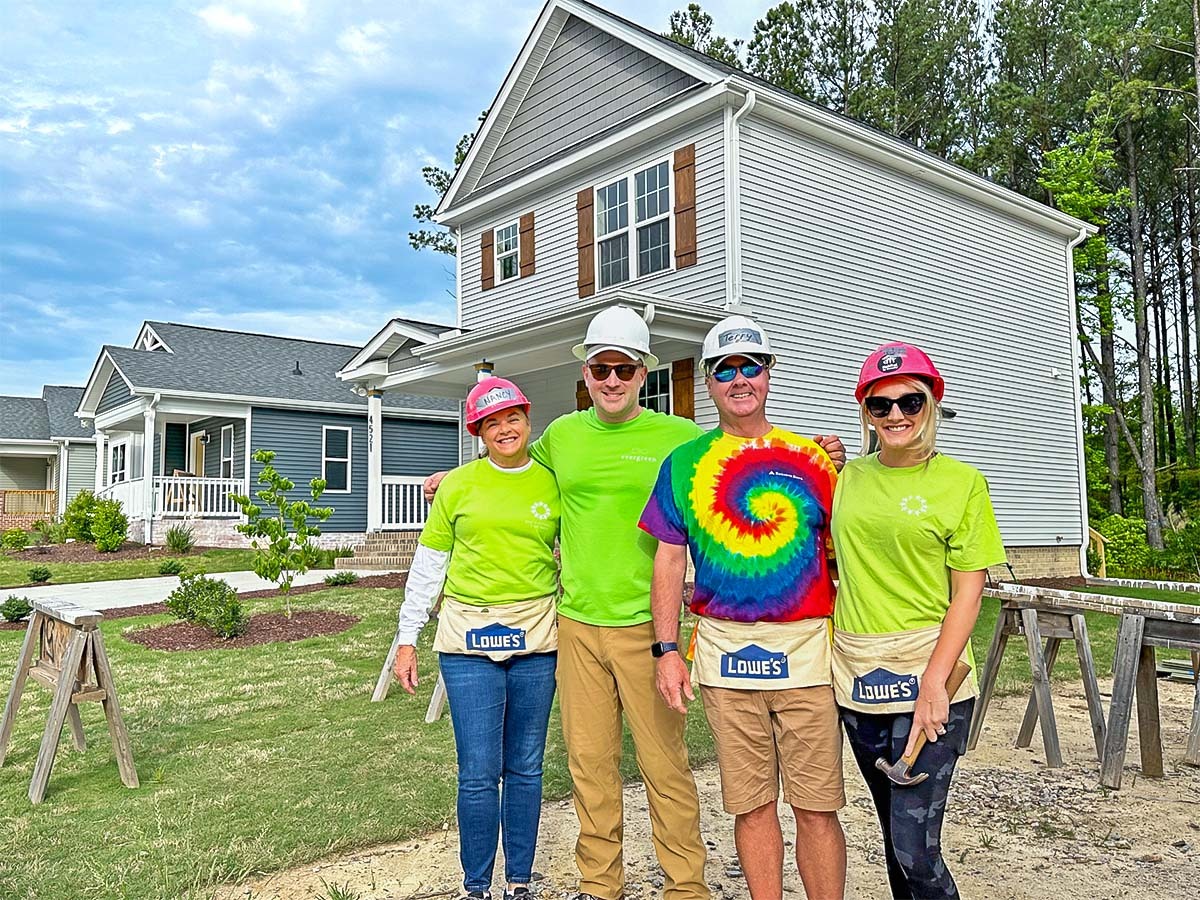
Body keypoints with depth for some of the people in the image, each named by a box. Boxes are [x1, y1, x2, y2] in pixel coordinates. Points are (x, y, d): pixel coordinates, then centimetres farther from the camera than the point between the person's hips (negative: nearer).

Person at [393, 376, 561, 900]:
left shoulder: (554, 484, 5)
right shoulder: (457, 486, 3)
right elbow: (427, 564, 7)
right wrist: (407, 638, 5)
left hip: (536, 639, 1)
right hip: (468, 640, -1)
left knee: (525, 768, 10)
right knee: (479, 773, -1)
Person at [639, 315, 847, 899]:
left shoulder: (810, 458, 6)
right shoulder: (684, 463, 7)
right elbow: (669, 560, 7)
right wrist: (668, 650, 1)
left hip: (806, 648, 0)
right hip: (724, 651, 1)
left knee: (817, 806, 3)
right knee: (750, 803, 9)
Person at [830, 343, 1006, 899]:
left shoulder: (961, 482, -4)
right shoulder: (847, 477, 7)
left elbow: (967, 593, -7)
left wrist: (933, 683, -17)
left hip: (928, 676, -4)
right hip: (858, 680, 4)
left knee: (914, 849, -6)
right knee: (894, 834, 16)